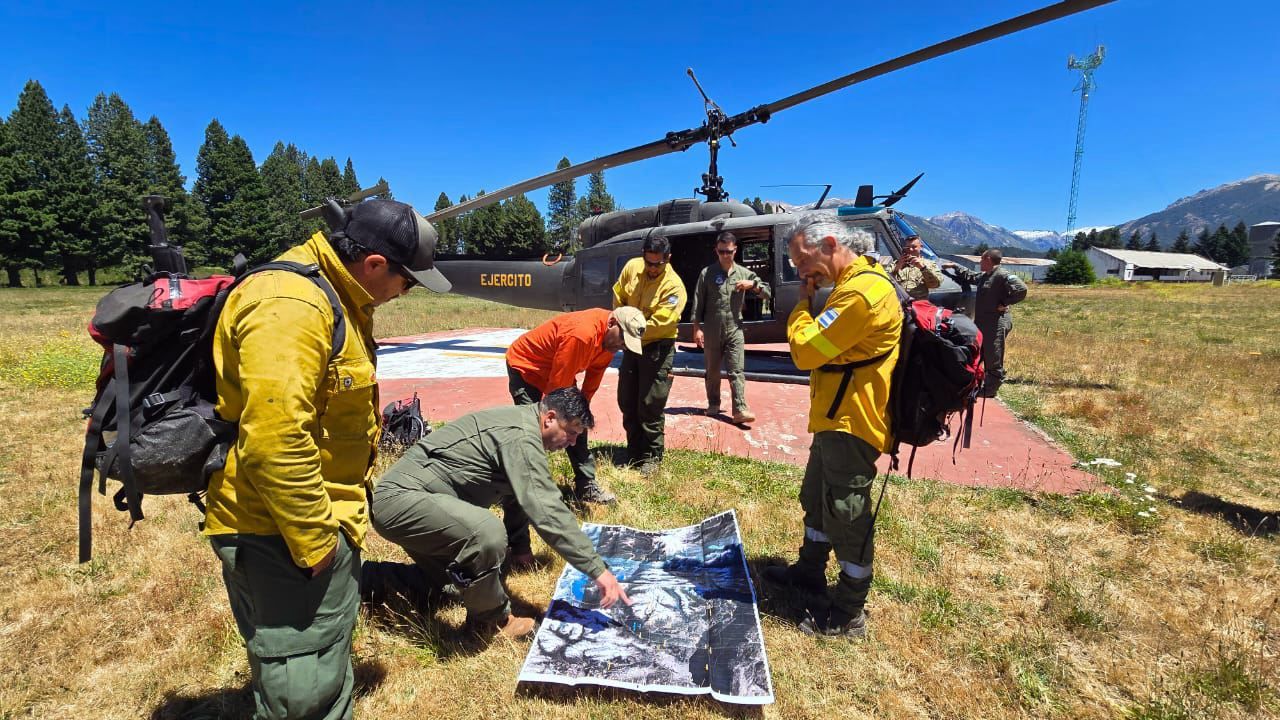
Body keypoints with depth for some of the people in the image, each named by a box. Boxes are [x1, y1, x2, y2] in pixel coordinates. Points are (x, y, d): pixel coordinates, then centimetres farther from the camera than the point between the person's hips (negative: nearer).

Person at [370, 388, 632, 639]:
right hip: (400, 498, -11)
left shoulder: (519, 419, 10)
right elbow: (547, 511, -29)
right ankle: (491, 621, -10)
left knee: (441, 578, 27)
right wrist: (598, 570, -26)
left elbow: (519, 494, 22)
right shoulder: (521, 437, -23)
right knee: (488, 533, -35)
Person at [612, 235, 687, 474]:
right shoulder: (631, 267, -4)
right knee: (626, 402, 12)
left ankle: (651, 457, 14)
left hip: (657, 347, -6)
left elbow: (659, 323, -27)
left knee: (650, 406, -2)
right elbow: (619, 297, 9)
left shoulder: (673, 286, -21)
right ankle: (634, 453, 27)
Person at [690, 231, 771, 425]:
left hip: (734, 330, 1)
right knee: (712, 370, 11)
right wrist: (697, 328, -6)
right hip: (712, 330, 0)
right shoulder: (707, 273, 0)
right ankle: (713, 404, 26)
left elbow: (767, 294, 7)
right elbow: (698, 303, -1)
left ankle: (740, 410, -8)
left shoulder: (743, 273, 5)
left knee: (736, 371, -5)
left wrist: (753, 284, -12)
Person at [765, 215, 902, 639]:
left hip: (849, 425, -11)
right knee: (816, 498, 24)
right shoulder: (855, 282, 11)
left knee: (847, 517, 2)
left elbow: (805, 350, -22)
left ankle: (849, 616, 20)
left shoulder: (861, 291, -24)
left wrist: (804, 302, -11)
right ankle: (810, 572, 45)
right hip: (835, 419, 11)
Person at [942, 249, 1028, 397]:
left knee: (994, 361, -2)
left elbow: (1021, 289, -26)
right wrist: (954, 266, 35)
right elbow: (969, 276, 36)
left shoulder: (1002, 275, -15)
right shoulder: (983, 276, 15)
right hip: (981, 322, 10)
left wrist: (1004, 303, -19)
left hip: (997, 323, -10)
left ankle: (990, 390, 5)